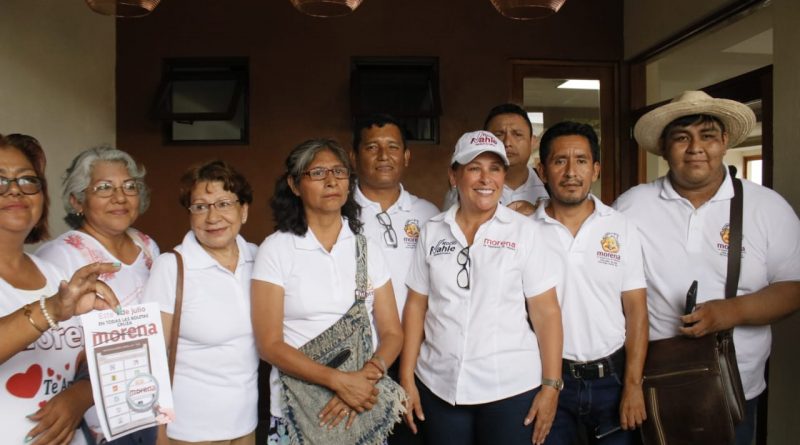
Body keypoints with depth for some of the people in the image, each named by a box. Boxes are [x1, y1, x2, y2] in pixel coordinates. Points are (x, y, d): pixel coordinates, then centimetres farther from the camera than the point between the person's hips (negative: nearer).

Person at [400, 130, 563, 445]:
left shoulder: (527, 232, -5)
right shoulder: (432, 232, 2)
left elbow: (545, 312, -5)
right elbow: (416, 306, 4)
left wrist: (551, 385, -8)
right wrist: (406, 378, 2)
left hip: (512, 387, -2)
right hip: (437, 386, 3)